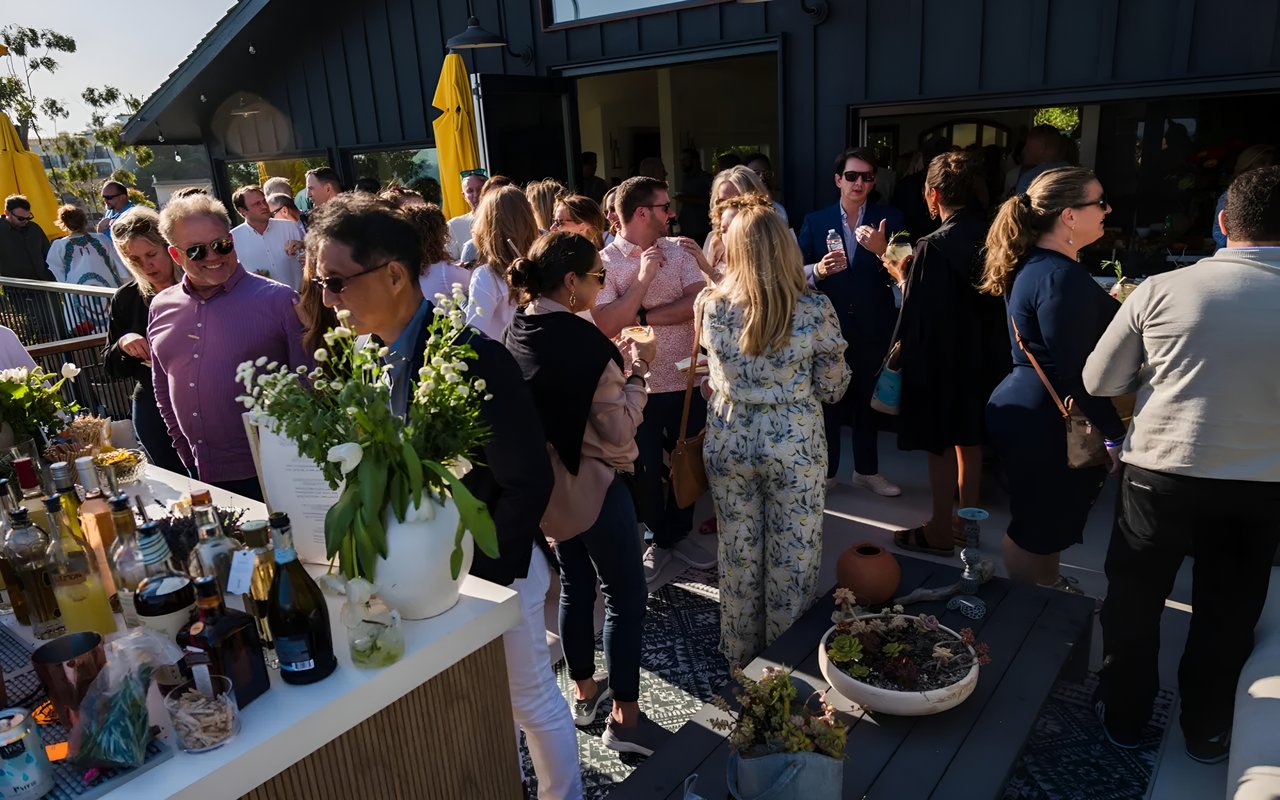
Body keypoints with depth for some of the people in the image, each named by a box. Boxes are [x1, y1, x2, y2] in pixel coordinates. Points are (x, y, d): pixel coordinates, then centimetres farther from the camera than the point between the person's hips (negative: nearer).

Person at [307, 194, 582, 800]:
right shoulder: (380, 352, -3)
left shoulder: (472, 359, -27)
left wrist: (479, 577, -18)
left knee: (531, 700, 16)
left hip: (491, 570, -7)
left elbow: (528, 482, -23)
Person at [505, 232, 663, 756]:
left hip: (546, 482, 8)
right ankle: (625, 718, 15)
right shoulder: (581, 339, -23)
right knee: (625, 594, 5)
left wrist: (615, 364, 7)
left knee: (575, 583, 22)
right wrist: (636, 372, -9)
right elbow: (618, 430, -21)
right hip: (592, 483, -8)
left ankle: (584, 691, 37)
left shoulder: (516, 335, 1)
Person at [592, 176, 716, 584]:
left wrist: (645, 316, -17)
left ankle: (679, 532, 39)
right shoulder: (603, 262, -9)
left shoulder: (678, 250, 1)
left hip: (687, 380, 3)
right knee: (646, 471, 12)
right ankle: (658, 537, 36)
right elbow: (606, 324, -20)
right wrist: (644, 278, -21)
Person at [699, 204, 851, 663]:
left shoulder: (712, 306, -9)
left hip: (729, 441, 2)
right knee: (792, 557, 15)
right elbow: (832, 389, -5)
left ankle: (740, 655, 37)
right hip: (794, 446, -2)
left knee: (738, 554, 18)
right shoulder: (815, 310, -15)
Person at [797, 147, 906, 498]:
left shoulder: (889, 219, -1)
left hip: (873, 328, 0)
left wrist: (882, 250, -28)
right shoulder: (814, 222, 1)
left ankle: (867, 470, 31)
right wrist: (818, 269, -24)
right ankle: (825, 472, 26)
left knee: (869, 401, 15)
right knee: (827, 402, 11)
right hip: (828, 326, 0)